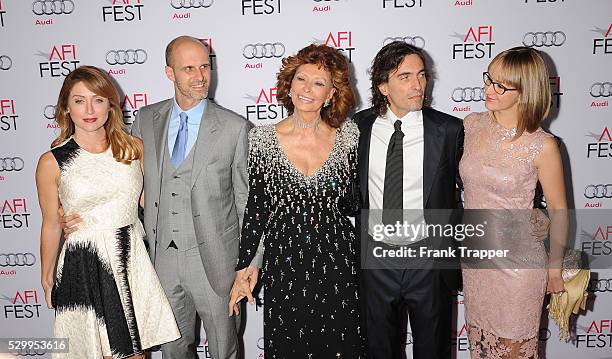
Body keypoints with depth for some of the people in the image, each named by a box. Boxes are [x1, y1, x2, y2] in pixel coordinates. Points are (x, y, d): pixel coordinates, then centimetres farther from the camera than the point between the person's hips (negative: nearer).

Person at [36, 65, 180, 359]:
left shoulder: (134, 148, -1)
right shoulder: (52, 162, -7)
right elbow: (51, 225, 3)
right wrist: (47, 278, 11)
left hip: (132, 259, 3)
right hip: (84, 267, -2)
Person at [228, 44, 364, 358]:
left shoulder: (348, 136, -2)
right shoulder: (262, 138, -4)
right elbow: (254, 208, 0)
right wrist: (243, 269, 1)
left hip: (337, 265, 1)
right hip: (283, 266, 0)